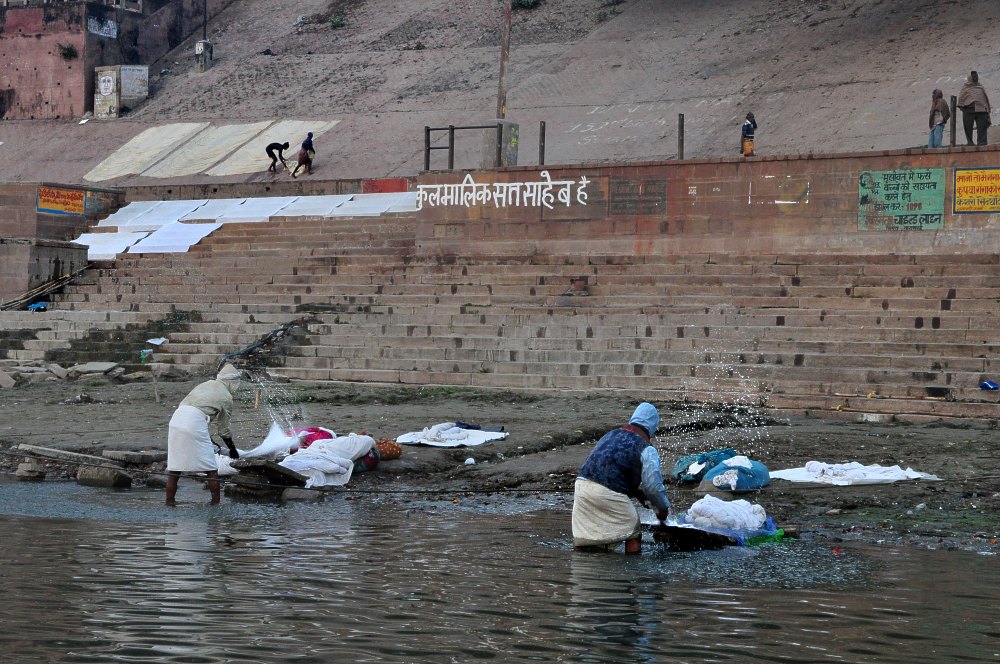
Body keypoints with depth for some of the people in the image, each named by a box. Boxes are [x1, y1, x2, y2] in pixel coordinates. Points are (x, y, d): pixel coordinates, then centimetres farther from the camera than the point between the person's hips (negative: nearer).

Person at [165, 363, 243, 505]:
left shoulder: (206, 384, 26)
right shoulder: (226, 397, 9)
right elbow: (225, 429, 14)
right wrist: (233, 449, 29)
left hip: (176, 418, 6)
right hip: (195, 423, -6)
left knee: (174, 467, 12)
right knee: (211, 468, 6)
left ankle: (170, 501, 12)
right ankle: (215, 501, 7)